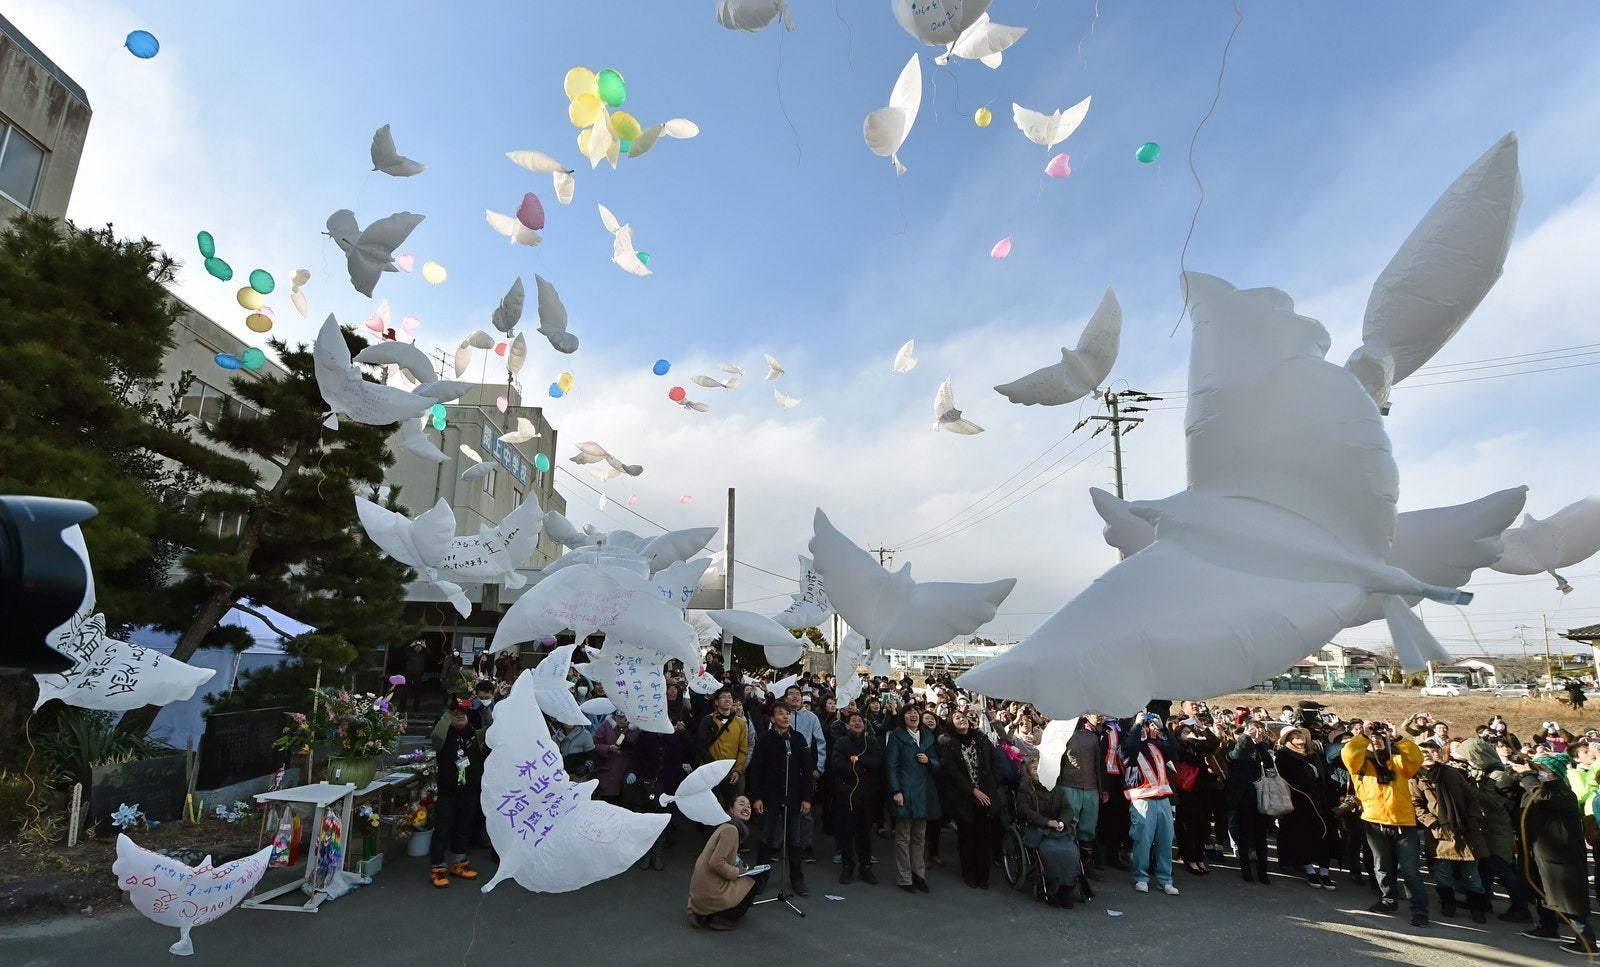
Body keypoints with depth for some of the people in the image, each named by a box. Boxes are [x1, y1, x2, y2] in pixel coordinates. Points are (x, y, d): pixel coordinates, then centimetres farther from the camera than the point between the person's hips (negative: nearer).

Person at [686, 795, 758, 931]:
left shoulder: (728, 826, 10)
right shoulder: (731, 829, -19)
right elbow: (716, 863, -24)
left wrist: (738, 868, 6)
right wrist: (737, 872, -11)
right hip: (710, 892, -8)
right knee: (751, 887, 6)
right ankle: (716, 918, 4)